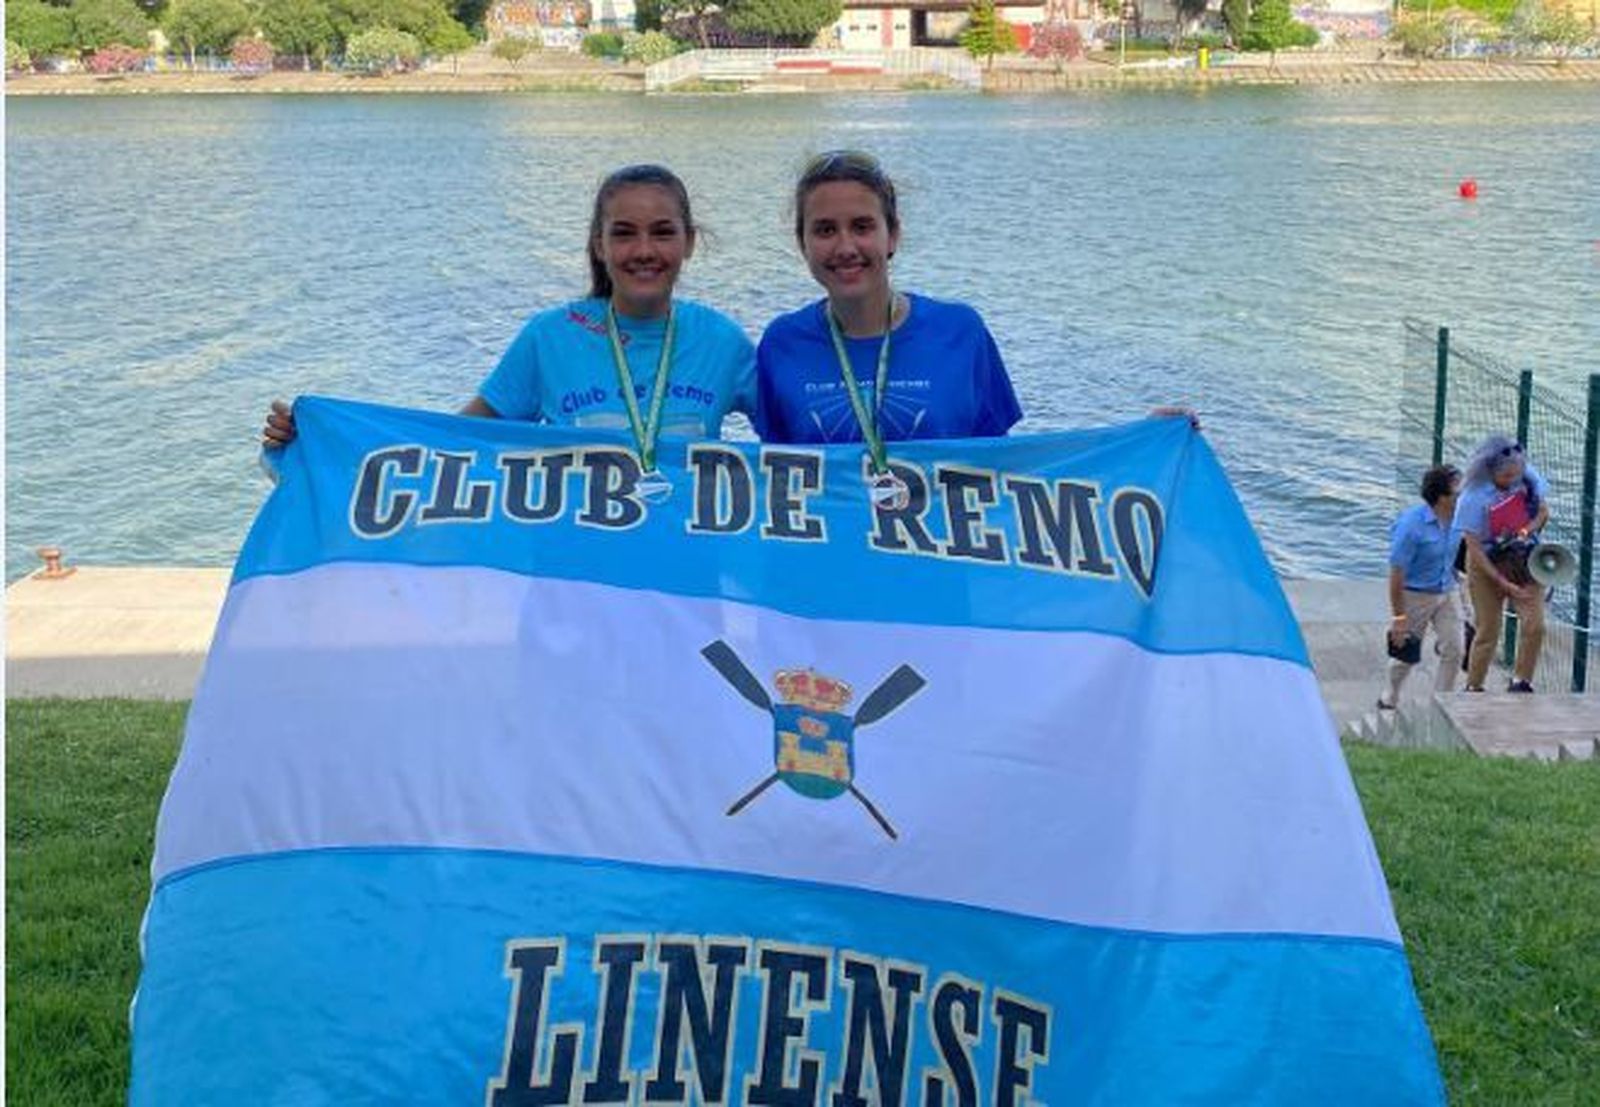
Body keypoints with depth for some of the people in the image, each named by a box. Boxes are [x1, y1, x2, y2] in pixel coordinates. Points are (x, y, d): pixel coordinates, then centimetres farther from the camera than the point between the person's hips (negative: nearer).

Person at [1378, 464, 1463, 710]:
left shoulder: (1457, 517, -5)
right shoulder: (1411, 524, -25)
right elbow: (1396, 573, -21)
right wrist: (1398, 617, -19)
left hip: (1447, 593, 5)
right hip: (1415, 595, -5)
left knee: (1453, 651, -2)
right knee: (1406, 655, 9)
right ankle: (1389, 701, 34)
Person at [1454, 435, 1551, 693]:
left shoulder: (1528, 476, -11)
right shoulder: (1473, 497, -23)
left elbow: (1544, 512, 5)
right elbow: (1474, 548, -20)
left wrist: (1526, 532, -16)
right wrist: (1503, 583, -22)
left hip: (1524, 561, 3)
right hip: (1487, 565, -3)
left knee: (1534, 625, -9)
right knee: (1487, 632, 3)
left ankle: (1521, 682, 7)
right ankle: (1473, 688, 19)